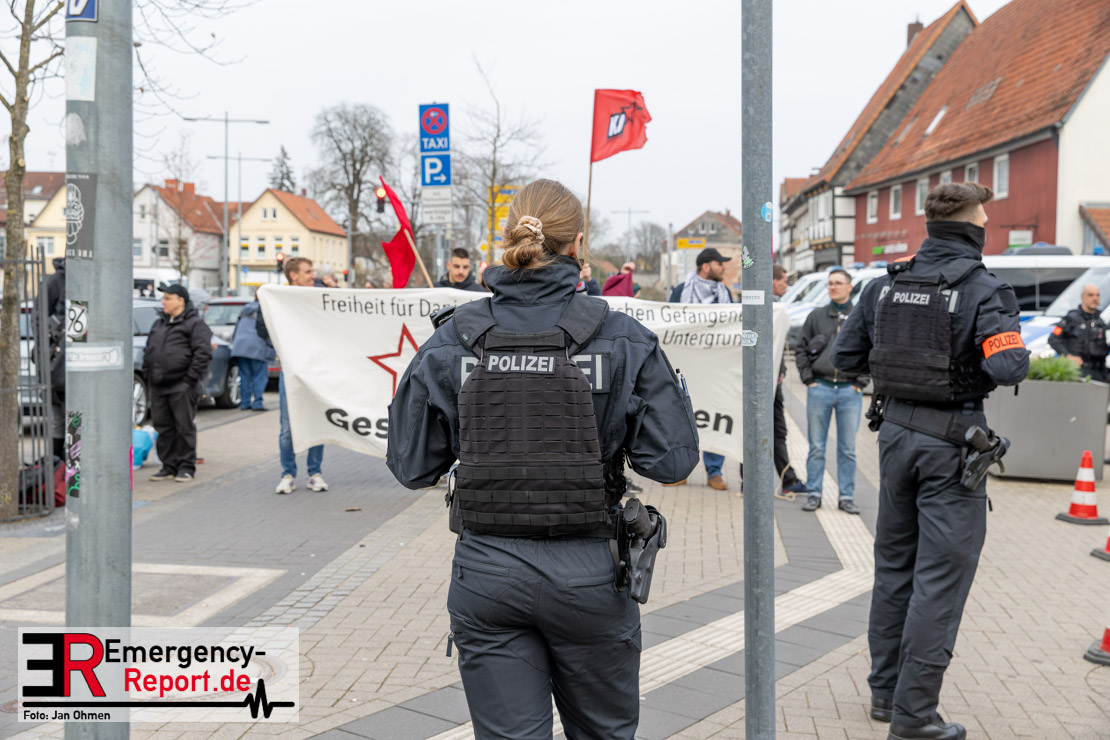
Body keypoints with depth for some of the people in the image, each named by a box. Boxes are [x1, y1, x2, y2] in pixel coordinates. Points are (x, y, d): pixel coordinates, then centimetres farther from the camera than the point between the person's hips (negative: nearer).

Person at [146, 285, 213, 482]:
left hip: (182, 387, -7)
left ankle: (186, 467, 7)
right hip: (158, 387, 7)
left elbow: (203, 353, -13)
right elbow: (148, 350, 24)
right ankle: (169, 466, 18)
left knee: (184, 428, -1)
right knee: (163, 427, 10)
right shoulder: (158, 323, 18)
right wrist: (148, 374, 13)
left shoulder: (195, 324, -6)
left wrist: (190, 379, -15)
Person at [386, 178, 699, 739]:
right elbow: (670, 460, -10)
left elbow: (412, 466, 1)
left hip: (486, 572, 1)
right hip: (588, 572, -1)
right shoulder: (623, 340, -8)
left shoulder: (450, 341, -3)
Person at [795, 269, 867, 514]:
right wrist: (808, 379, 1)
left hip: (850, 392, 0)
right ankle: (813, 494, 11)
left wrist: (861, 382, 0)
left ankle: (847, 497, 12)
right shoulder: (816, 316, 9)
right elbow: (802, 349, 11)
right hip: (819, 389, 1)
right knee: (816, 446, 4)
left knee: (848, 449, 4)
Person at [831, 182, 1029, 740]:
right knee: (940, 577, 2)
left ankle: (886, 690, 28)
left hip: (896, 430, 6)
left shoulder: (884, 285, 3)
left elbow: (844, 357, 5)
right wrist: (1018, 355, -4)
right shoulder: (985, 291, -13)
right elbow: (1007, 367, -26)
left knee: (894, 564, 17)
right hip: (952, 441, -6)